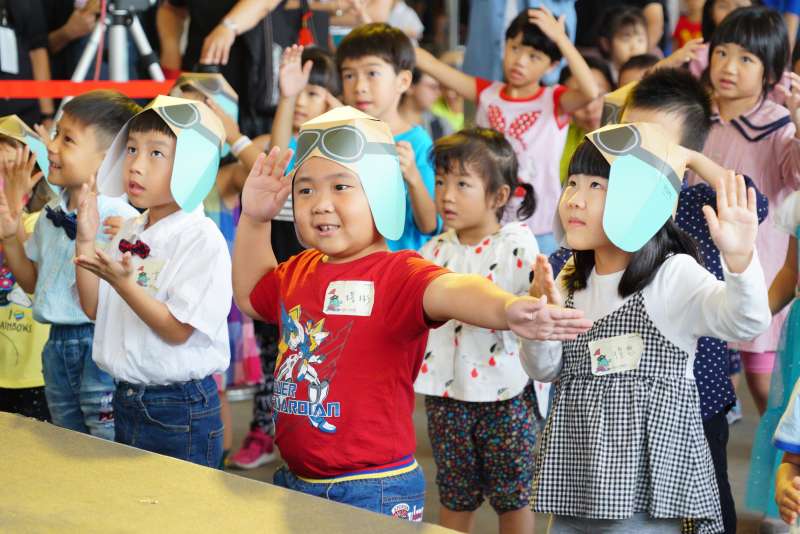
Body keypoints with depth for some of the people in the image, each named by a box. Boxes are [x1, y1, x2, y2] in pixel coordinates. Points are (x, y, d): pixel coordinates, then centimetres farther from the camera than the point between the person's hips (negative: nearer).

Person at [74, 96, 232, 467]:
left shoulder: (202, 238, -16)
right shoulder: (130, 232, 7)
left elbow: (177, 331, -19)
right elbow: (94, 308, 9)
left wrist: (124, 284, -29)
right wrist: (85, 242, -1)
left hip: (180, 408, -7)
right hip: (126, 400, 7)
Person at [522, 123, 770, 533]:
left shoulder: (672, 276, -12)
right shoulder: (571, 281, 8)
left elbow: (745, 321, -28)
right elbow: (545, 369, 11)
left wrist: (740, 258, -47)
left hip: (647, 479, -6)